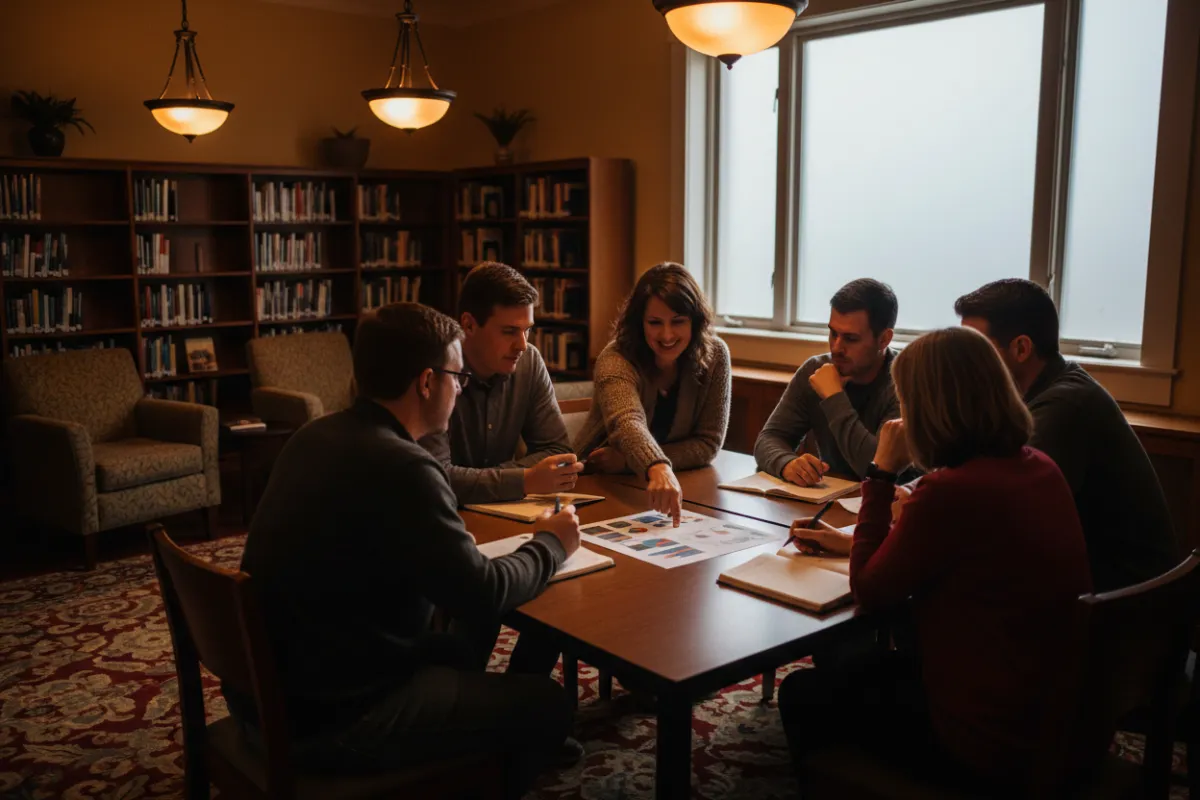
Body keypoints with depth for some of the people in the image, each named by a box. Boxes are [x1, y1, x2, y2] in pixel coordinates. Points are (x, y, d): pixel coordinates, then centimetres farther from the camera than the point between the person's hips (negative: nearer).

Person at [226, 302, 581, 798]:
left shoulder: (315, 437, 2)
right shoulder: (401, 466, -25)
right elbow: (483, 598, -21)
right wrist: (551, 544, -3)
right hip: (326, 717, -9)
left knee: (460, 652, 27)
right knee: (545, 705, 3)